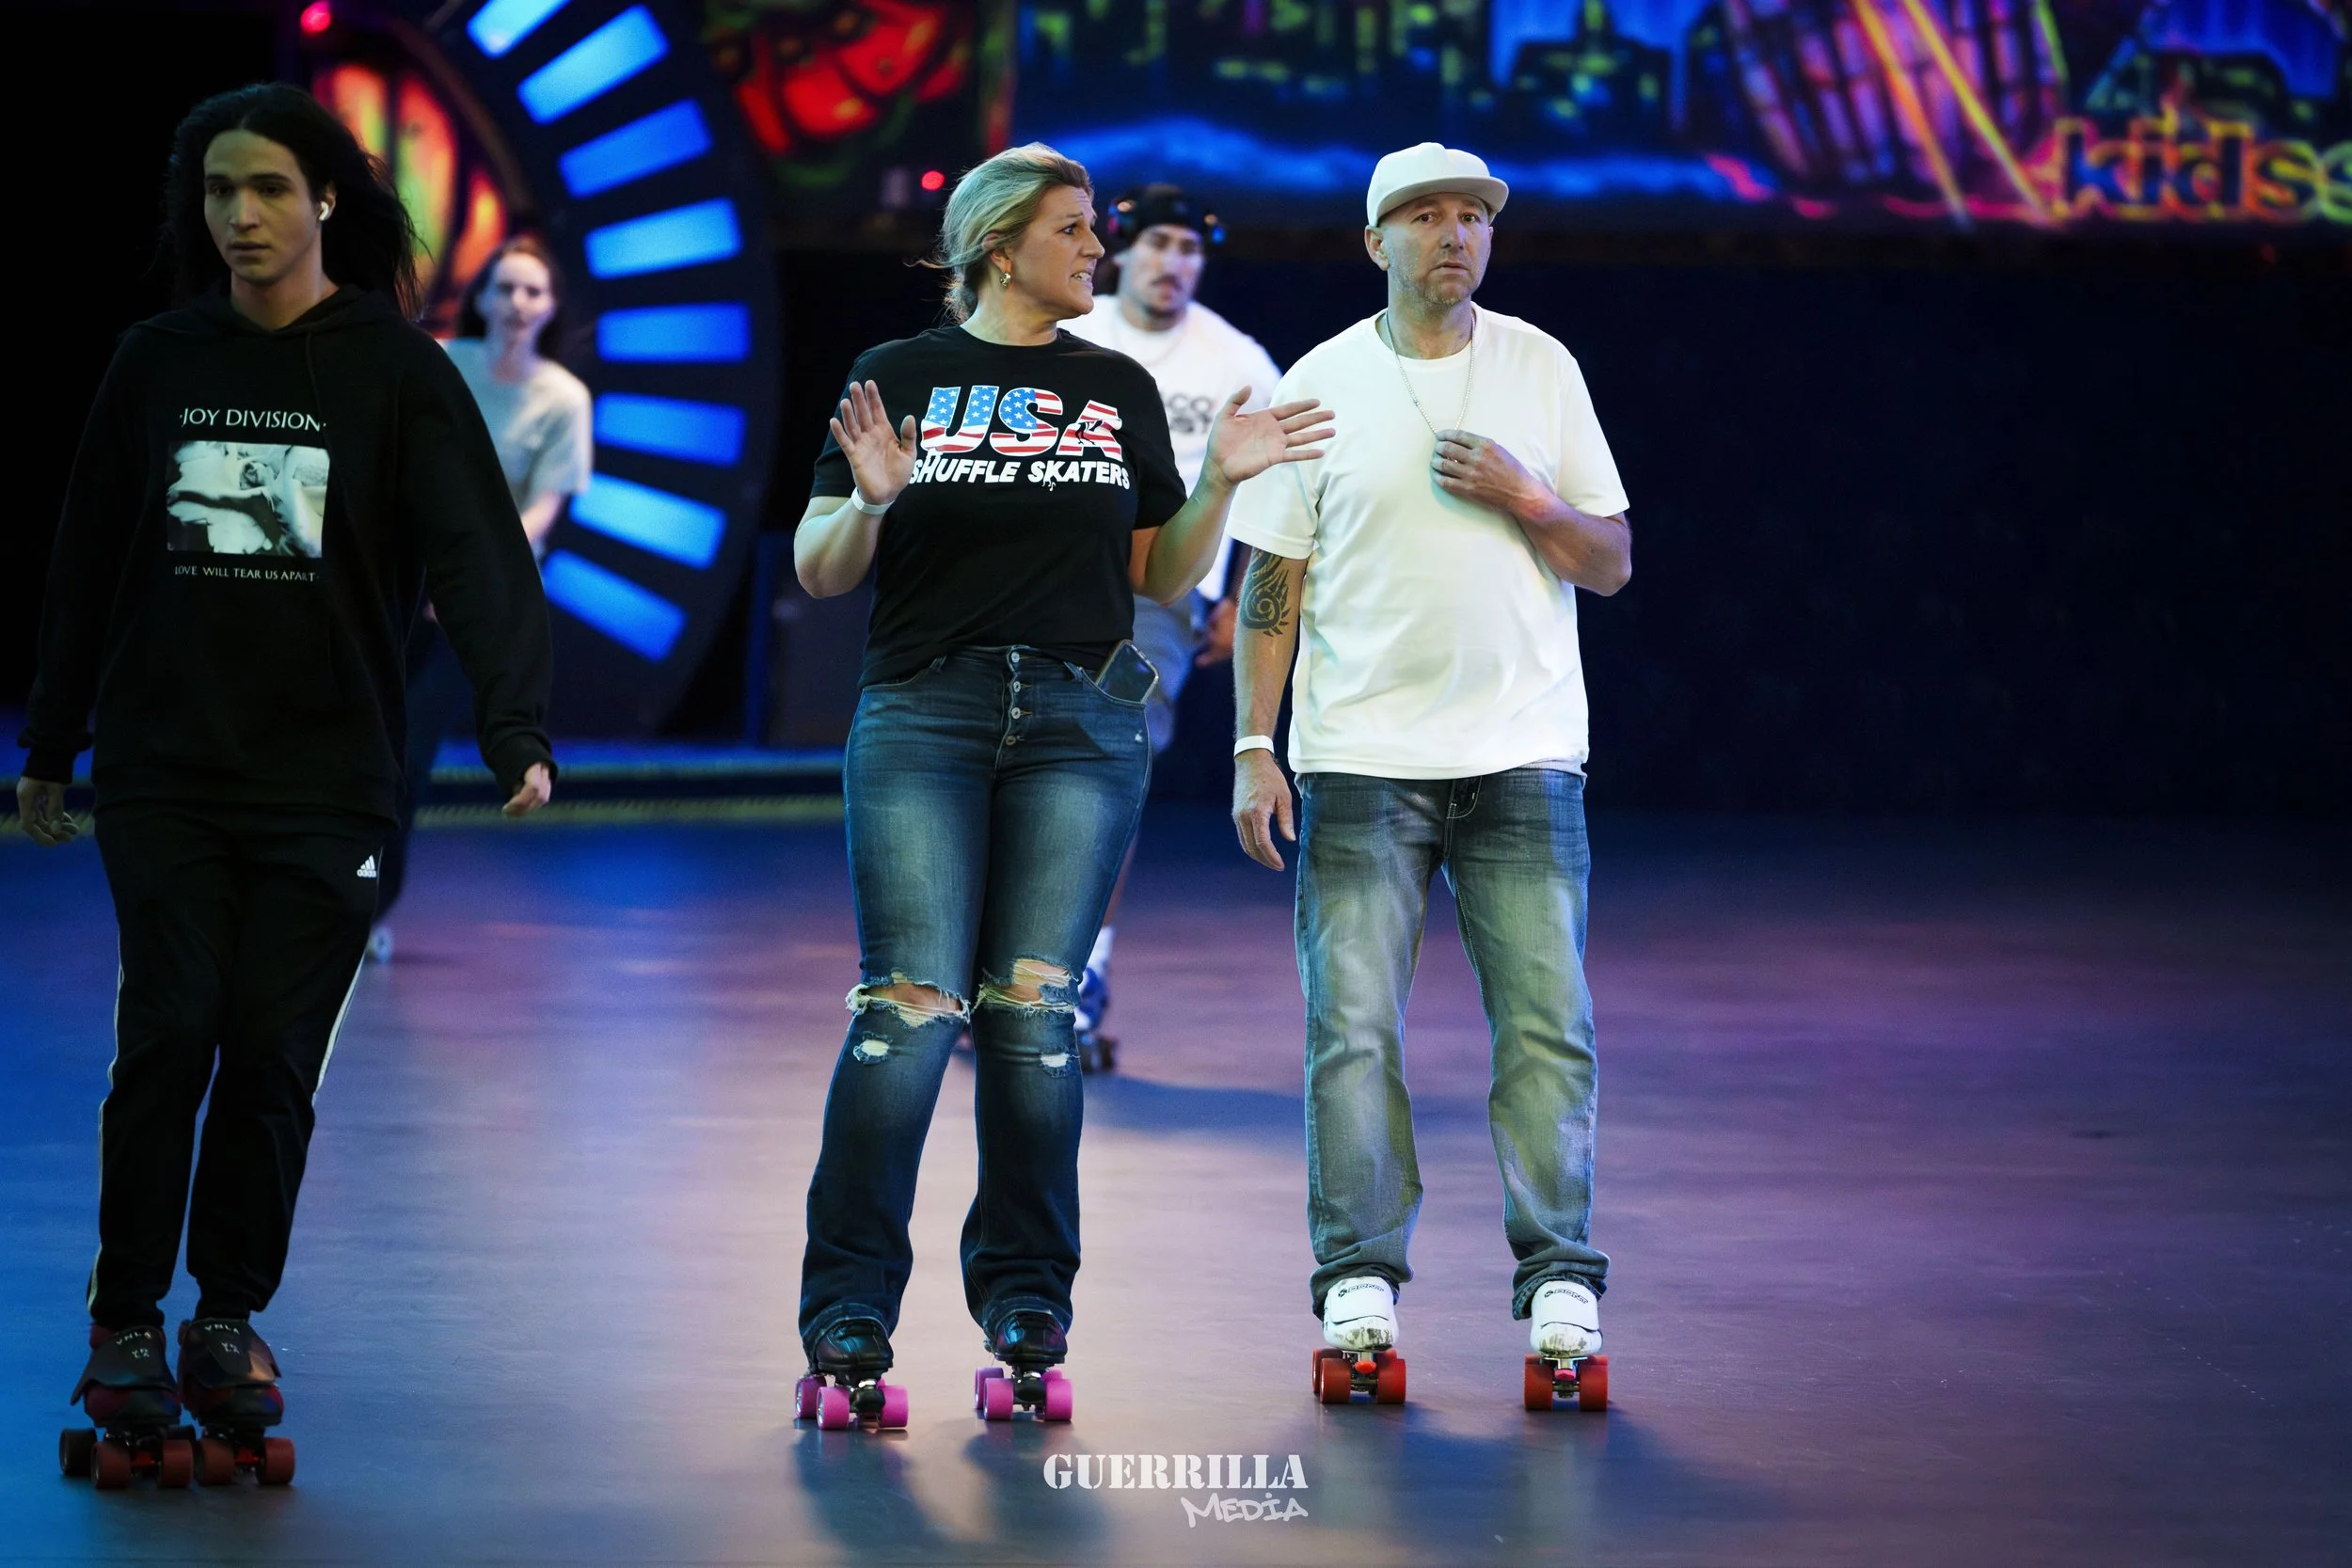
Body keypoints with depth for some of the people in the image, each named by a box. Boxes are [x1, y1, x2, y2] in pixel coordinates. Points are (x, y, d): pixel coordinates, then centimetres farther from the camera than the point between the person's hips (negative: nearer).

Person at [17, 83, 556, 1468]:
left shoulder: (397, 369, -2)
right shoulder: (157, 364, 7)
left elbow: (480, 558, -12)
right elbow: (90, 565, 15)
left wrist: (518, 729, -26)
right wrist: (49, 753, 17)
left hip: (329, 783, -1)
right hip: (165, 773, 1)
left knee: (273, 1055, -2)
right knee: (172, 1033, -9)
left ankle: (231, 1316, 15)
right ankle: (127, 1321, 3)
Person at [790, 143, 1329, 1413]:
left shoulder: (1119, 389, 15)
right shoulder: (901, 377, 7)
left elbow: (1161, 577, 15)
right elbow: (817, 569, 4)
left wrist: (1219, 485, 0)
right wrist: (871, 503, -15)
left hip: (1081, 723, 2)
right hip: (923, 716, -2)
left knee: (1033, 1011, -1)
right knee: (910, 1005, -10)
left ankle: (1025, 1296, 9)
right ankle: (849, 1307, -4)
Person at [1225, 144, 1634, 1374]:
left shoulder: (1542, 370, 7)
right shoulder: (1320, 385, 4)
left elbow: (1611, 565, 8)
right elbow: (1271, 586, 4)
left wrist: (1523, 497, -10)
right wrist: (1253, 751, -4)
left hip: (1523, 751, 1)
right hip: (1362, 758, -1)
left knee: (1546, 1022, -4)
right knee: (1353, 1026, -4)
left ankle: (1560, 1281, 0)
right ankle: (1359, 1281, 3)